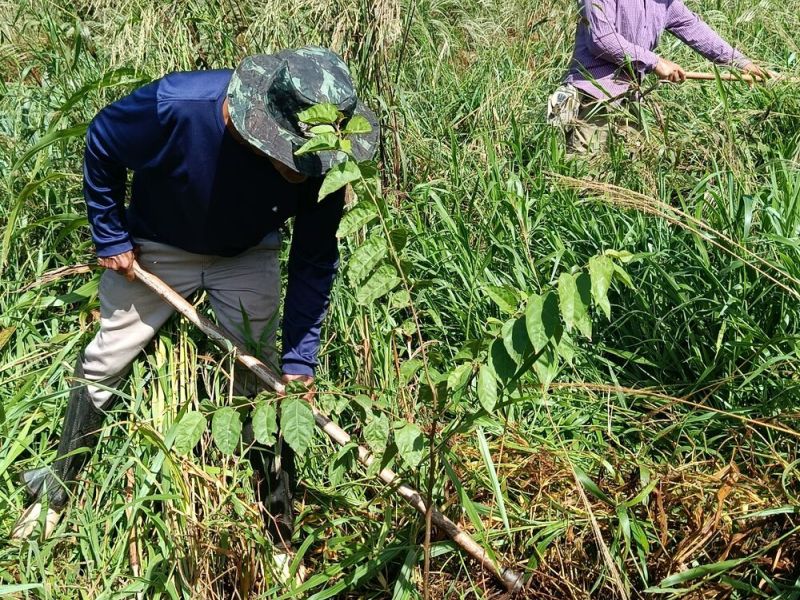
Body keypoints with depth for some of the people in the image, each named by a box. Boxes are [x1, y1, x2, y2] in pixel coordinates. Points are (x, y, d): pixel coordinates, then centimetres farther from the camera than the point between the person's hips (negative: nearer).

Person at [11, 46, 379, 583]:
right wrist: (110, 236, -10)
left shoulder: (319, 164, -32)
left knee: (265, 385, 0)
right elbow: (101, 145, -17)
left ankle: (282, 539, 15)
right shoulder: (174, 106, -40)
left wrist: (300, 357, -19)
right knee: (103, 366, 9)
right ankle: (55, 492, 32)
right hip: (155, 248, 0)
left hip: (249, 257, 1)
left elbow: (315, 260, -17)